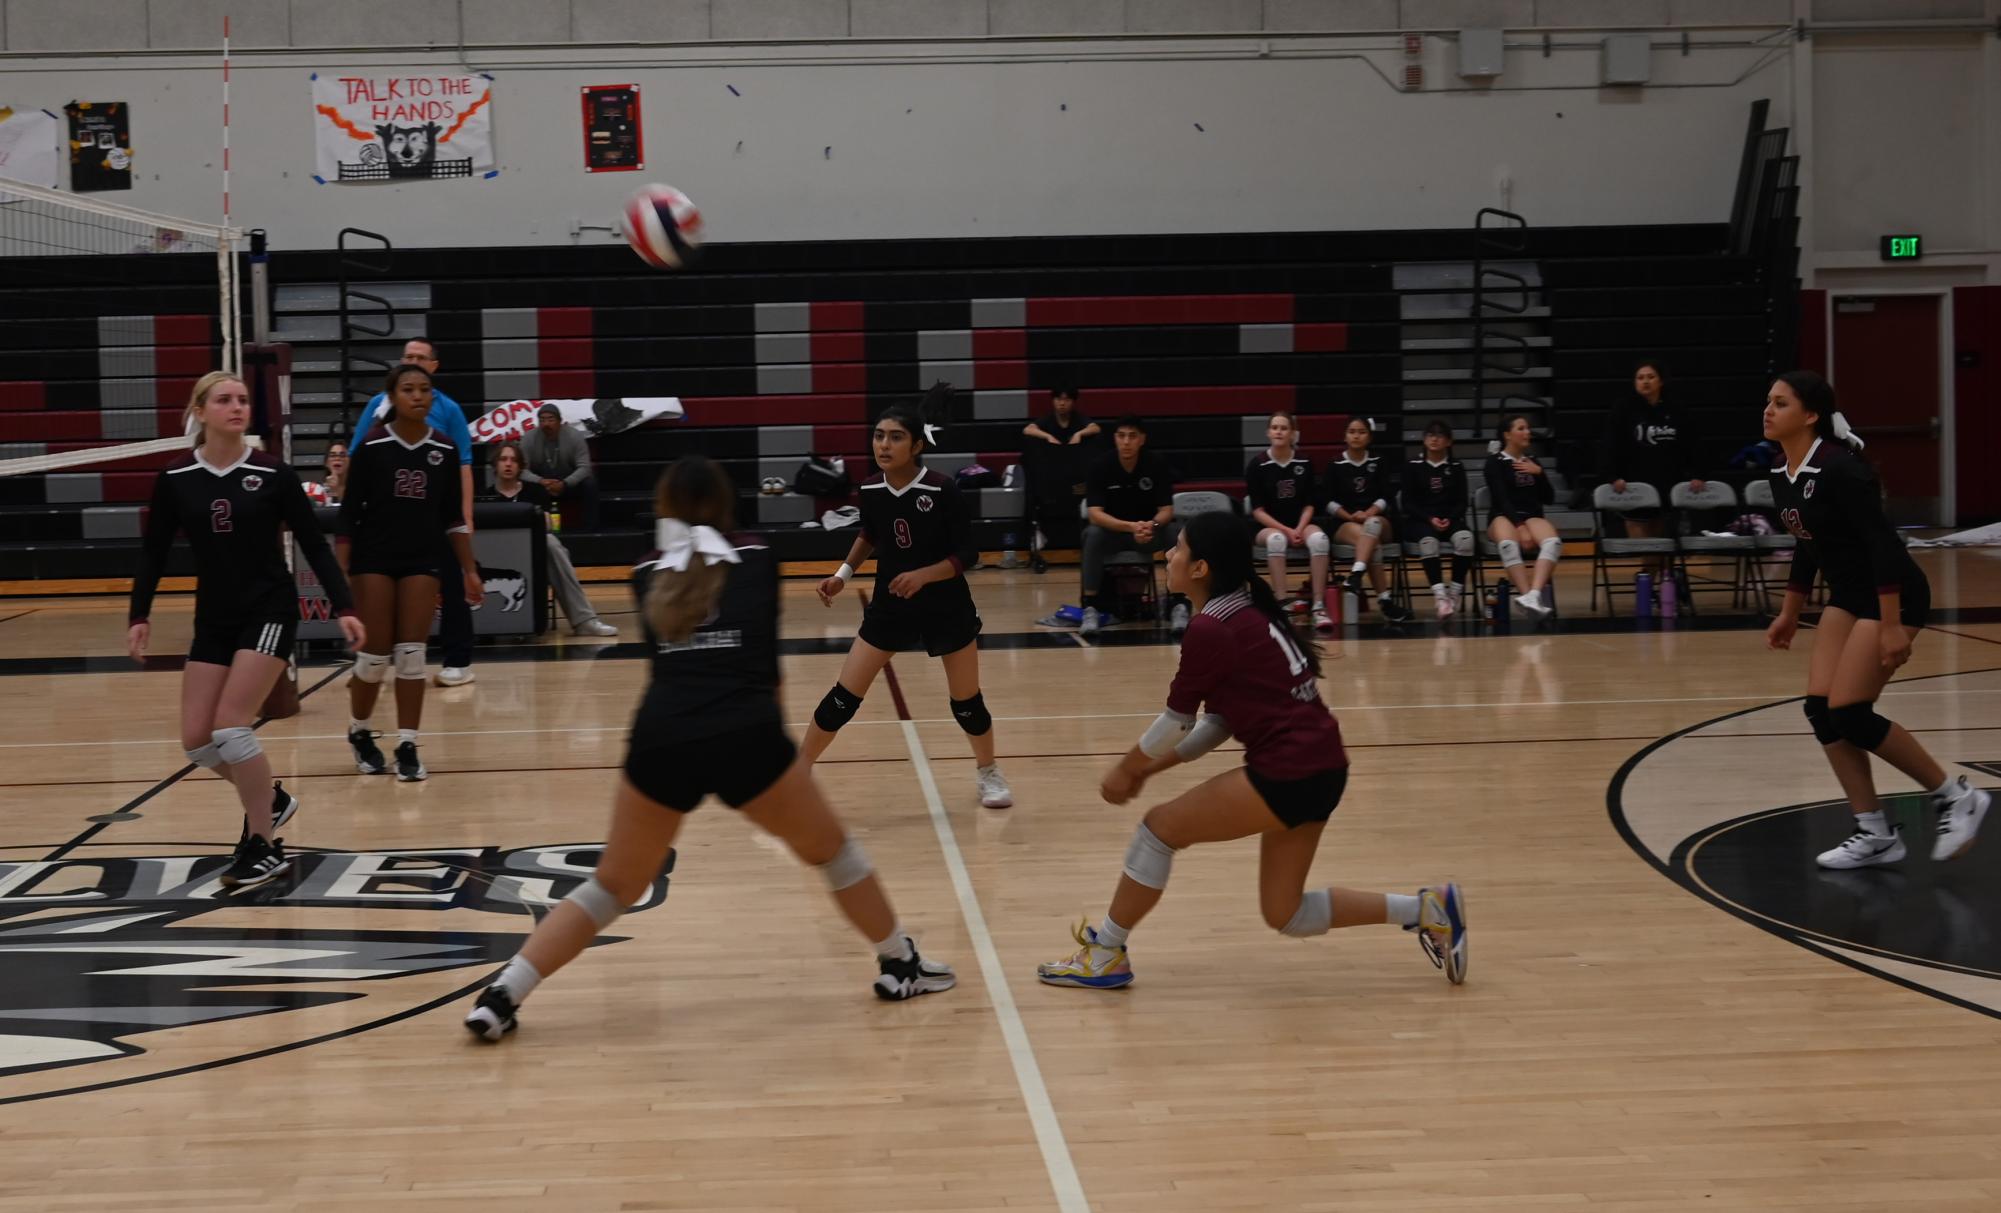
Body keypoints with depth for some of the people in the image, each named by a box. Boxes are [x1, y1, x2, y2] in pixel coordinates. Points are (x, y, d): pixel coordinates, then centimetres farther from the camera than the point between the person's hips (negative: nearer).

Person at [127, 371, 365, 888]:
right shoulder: (174, 479, -2)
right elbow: (154, 553, 7)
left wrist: (344, 607, -11)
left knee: (230, 727, -15)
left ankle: (264, 848, -2)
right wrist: (139, 615, -1)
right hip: (213, 618, 4)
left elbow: (314, 545, -4)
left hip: (269, 610, -4)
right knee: (197, 740, 0)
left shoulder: (273, 474, -8)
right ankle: (270, 798, 28)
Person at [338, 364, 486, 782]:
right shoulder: (372, 446, -8)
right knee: (375, 655, 0)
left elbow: (453, 516, 9)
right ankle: (359, 732, 23)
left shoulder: (442, 449, 0)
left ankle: (407, 747, 4)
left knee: (411, 655, -2)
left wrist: (469, 570, 7)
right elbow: (348, 513, -6)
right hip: (373, 559, -2)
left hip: (422, 561, 2)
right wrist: (340, 573, -9)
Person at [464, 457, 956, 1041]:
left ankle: (500, 996, 8)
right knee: (831, 850, 22)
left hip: (661, 740, 2)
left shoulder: (648, 574, 18)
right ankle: (900, 966, 34)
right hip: (746, 736, -2)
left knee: (613, 886, 17)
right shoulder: (757, 560, 15)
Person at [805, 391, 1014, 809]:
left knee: (966, 702, 10)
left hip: (946, 608, -3)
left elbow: (967, 554, -17)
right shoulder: (871, 489, -8)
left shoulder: (941, 490, -21)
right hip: (890, 605, 3)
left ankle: (988, 773, 35)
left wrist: (923, 575, -30)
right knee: (843, 697, -2)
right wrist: (844, 573, 4)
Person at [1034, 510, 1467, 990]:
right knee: (1286, 914, 15)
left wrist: (1126, 768, 12)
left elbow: (1177, 719, -5)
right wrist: (1153, 766, 17)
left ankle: (1105, 955, 12)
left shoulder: (1210, 629, -14)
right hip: (1319, 768, 9)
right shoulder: (1245, 612, 15)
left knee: (1160, 825, 3)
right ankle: (1427, 909, 13)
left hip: (1289, 774, -9)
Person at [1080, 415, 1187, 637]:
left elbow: (1167, 510, -14)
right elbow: (1094, 514, -23)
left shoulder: (1157, 465, -12)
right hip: (1112, 530, -1)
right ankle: (1091, 609, -29)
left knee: (1176, 533, -29)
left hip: (1150, 530, 1)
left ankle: (1178, 606, -20)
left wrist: (1151, 525, -39)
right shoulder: (1101, 466, -16)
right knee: (1093, 534, -34)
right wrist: (1131, 527, -40)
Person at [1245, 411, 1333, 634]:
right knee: (1276, 539, -38)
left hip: (1299, 524, 2)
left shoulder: (1304, 463, 1)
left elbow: (1309, 505, 3)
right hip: (1267, 526, -2)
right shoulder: (1257, 465, -6)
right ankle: (1281, 604, -37)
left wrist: (1299, 529, -15)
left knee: (1319, 538, -32)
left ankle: (1319, 607, -33)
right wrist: (1285, 530, -18)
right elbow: (1258, 511, -7)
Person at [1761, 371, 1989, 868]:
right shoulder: (1781, 476, 3)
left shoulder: (1839, 468, -23)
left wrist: (1892, 626, -27)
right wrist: (1789, 614, 22)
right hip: (1848, 596, 9)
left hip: (1892, 595, -9)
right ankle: (1875, 833, 9)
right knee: (1821, 711, 0)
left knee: (1849, 715, -12)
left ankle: (1956, 797, 5)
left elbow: (1883, 542, -25)